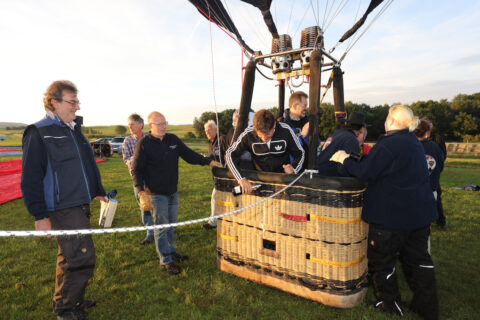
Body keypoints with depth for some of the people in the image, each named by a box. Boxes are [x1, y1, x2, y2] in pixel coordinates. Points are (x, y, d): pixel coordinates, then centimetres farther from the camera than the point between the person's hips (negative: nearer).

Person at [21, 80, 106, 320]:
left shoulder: (74, 129, 13)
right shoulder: (38, 133, -12)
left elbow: (88, 165, 21)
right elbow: (30, 179, -13)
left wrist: (98, 191, 22)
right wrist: (40, 215, -14)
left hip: (80, 205, 8)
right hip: (62, 210, -8)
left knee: (69, 256, 19)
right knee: (82, 258, -6)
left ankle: (66, 300, 37)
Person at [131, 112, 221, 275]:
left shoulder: (173, 139, 5)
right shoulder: (143, 144, -10)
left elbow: (189, 154, 6)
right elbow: (137, 170, -10)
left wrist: (209, 162, -6)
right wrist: (141, 192, -20)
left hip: (173, 192, 6)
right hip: (156, 194, -6)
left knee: (171, 225, 18)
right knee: (161, 227, 1)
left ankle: (171, 252, 36)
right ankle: (166, 261, 14)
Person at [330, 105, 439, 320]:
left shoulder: (388, 144, -18)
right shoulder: (414, 143, 13)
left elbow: (365, 173, -20)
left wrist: (345, 159, -6)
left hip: (391, 215, -9)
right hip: (420, 213, 9)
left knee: (382, 261, 8)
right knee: (418, 260, 19)